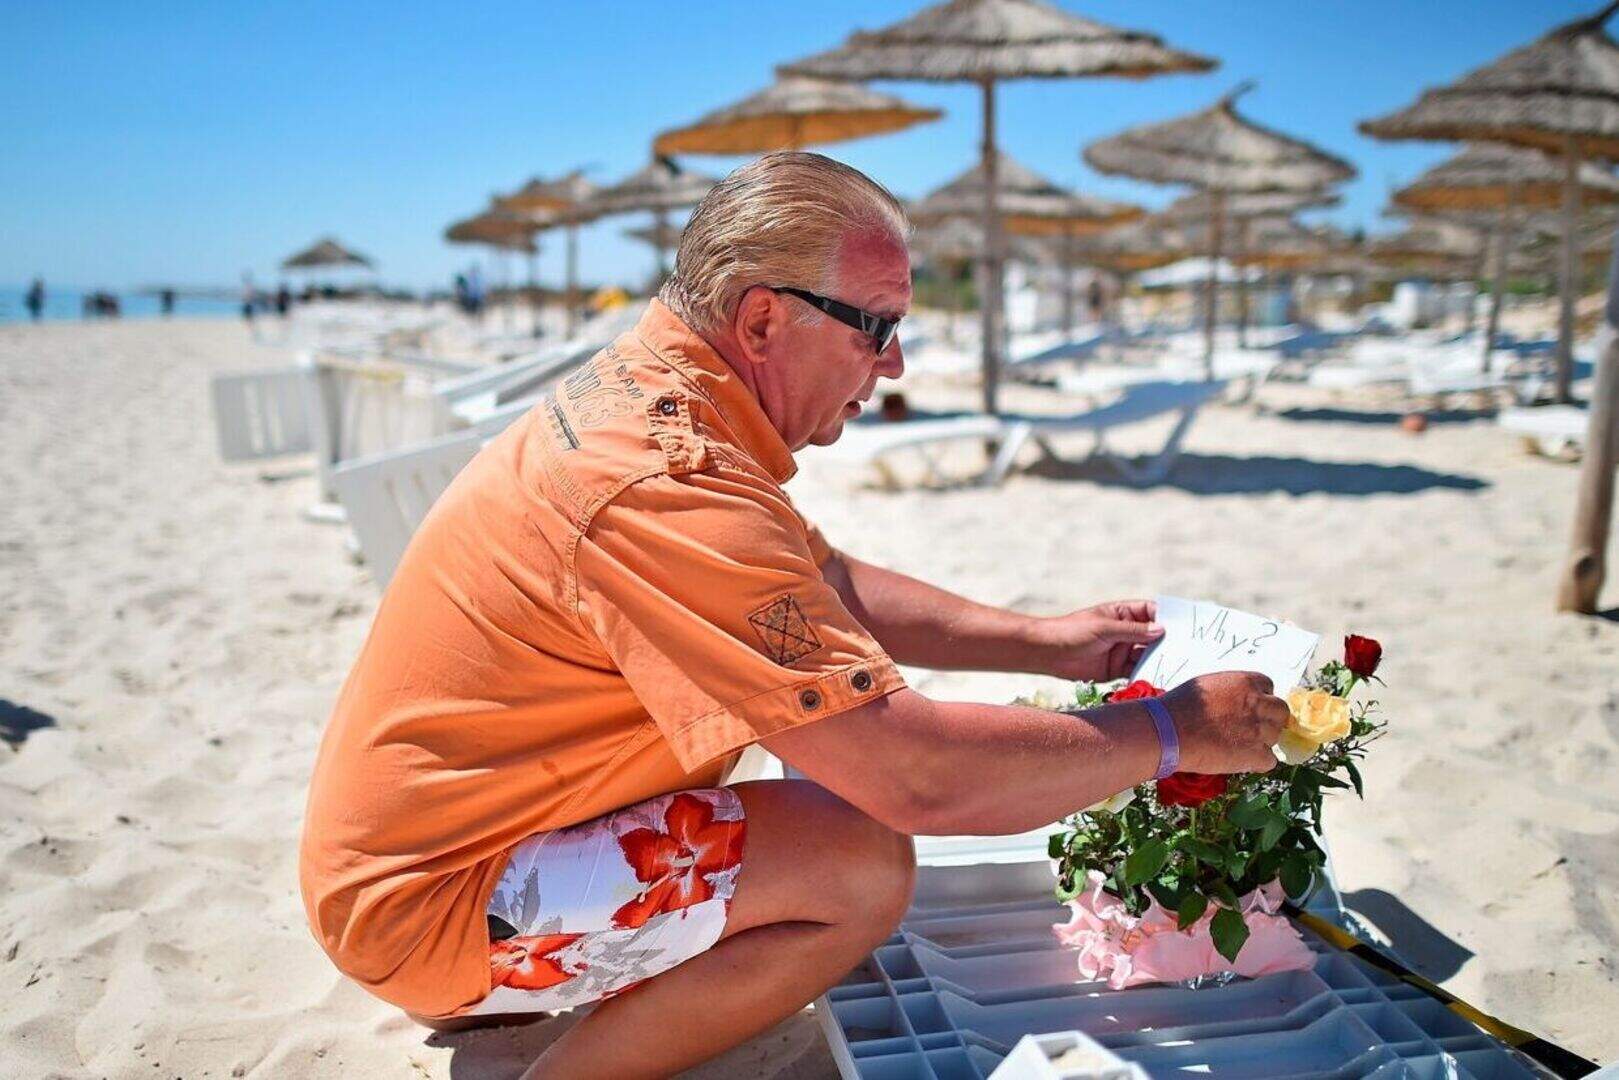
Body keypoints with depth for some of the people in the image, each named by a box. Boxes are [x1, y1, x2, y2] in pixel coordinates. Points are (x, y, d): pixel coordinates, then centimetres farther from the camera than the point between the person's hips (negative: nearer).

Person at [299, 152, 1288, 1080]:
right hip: (430, 907, -10)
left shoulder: (644, 396, 2)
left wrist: (1046, 642, 6)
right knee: (863, 865, -22)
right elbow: (917, 777, -31)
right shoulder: (672, 490, -30)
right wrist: (1173, 733, -17)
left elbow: (832, 584, 13)